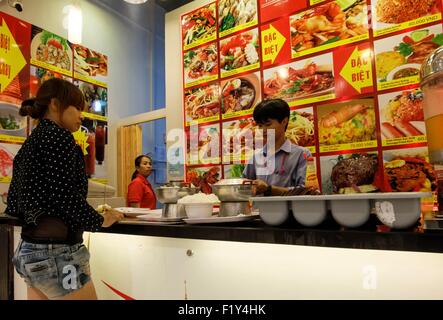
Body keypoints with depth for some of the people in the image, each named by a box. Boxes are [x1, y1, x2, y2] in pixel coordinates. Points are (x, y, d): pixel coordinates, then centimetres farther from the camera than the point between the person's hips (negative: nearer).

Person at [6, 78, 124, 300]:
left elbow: (14, 202, 15)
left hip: (29, 249, 9)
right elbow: (68, 197, -21)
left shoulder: (29, 143, 14)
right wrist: (101, 221, -6)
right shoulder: (59, 136, -13)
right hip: (55, 253, -9)